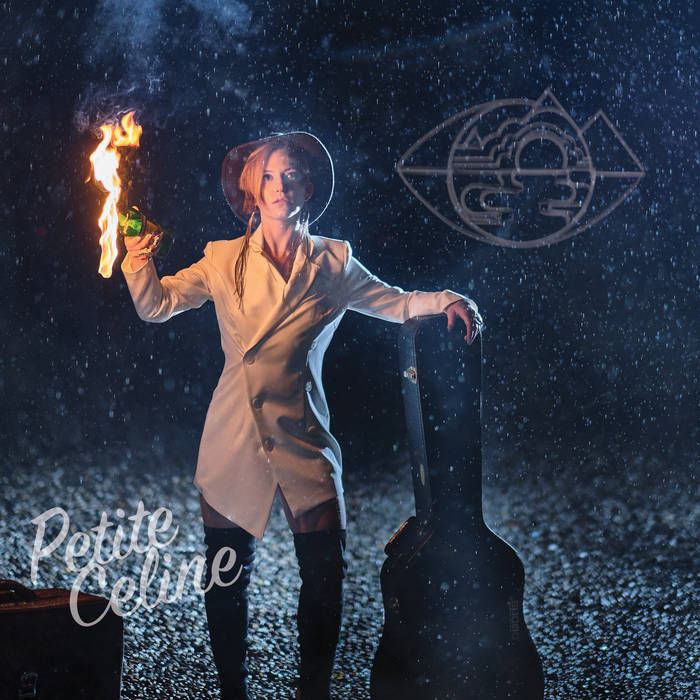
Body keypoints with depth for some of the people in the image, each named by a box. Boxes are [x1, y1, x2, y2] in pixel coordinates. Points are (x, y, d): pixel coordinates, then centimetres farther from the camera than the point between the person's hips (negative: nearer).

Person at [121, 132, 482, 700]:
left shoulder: (331, 262, 8)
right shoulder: (224, 260, 9)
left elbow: (393, 302, 9)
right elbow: (156, 305, 11)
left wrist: (444, 301, -8)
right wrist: (139, 258, -6)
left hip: (302, 436, 0)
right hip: (234, 437, 0)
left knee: (325, 572, -5)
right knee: (227, 577, 4)